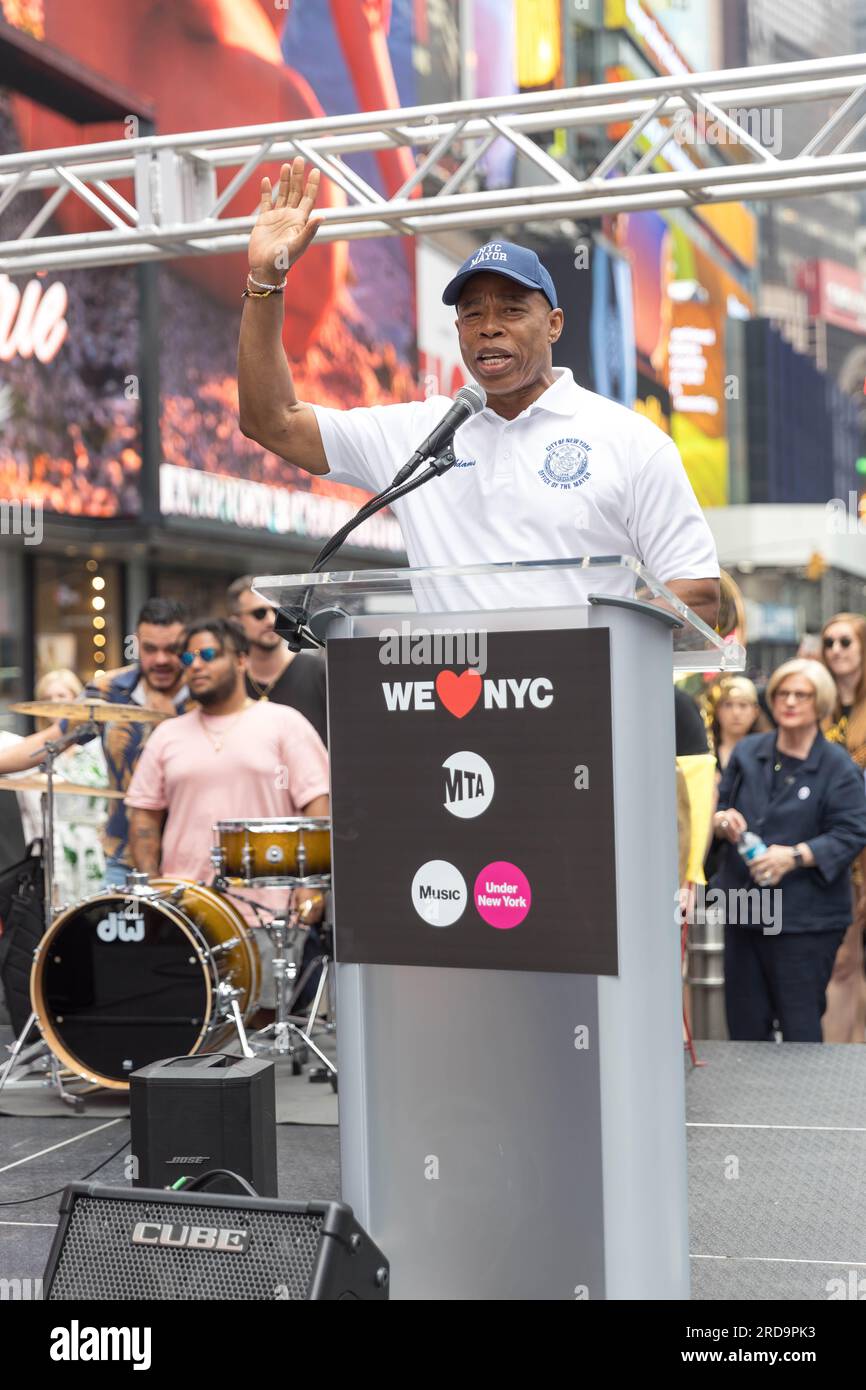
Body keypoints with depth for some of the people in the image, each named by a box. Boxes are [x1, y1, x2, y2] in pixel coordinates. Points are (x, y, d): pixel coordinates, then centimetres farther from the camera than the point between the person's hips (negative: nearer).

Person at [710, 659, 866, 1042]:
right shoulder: (747, 752, 9)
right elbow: (718, 805, 16)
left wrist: (796, 856, -21)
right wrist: (722, 820, -7)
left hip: (807, 917, -5)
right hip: (743, 910, 5)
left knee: (800, 1026, 1)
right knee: (745, 1025, 11)